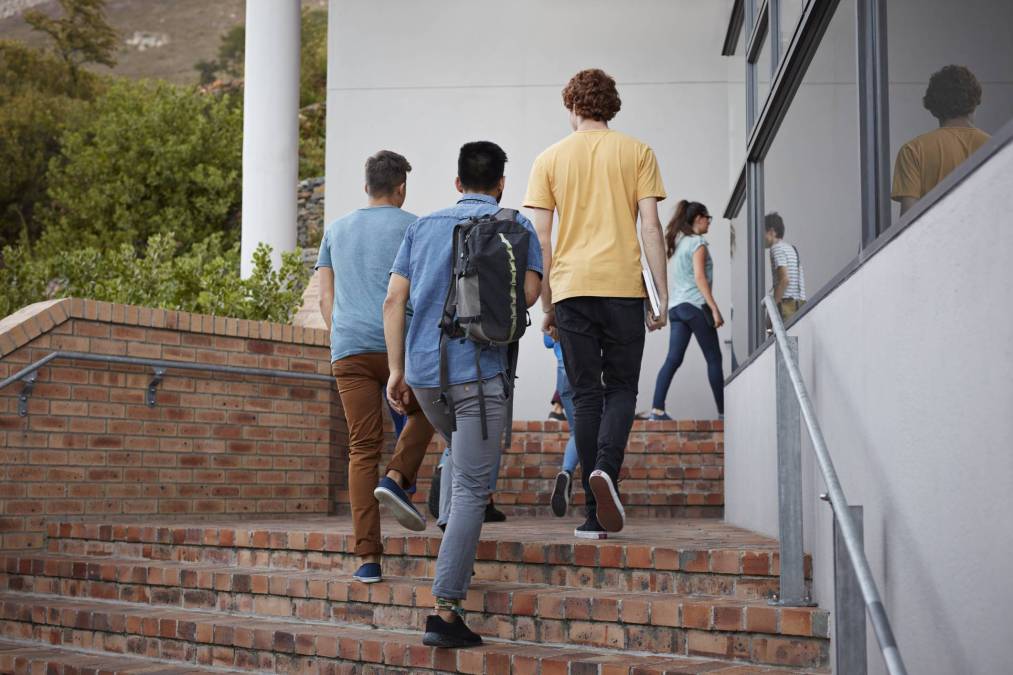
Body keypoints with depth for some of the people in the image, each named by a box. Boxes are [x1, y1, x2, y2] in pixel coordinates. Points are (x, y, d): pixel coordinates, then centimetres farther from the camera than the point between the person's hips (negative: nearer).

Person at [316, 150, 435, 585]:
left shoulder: (336, 231, 19)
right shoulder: (412, 227, 5)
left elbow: (325, 297, 15)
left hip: (347, 350, 3)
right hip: (399, 345, -3)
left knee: (363, 450, 3)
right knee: (422, 414, 24)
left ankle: (368, 558, -3)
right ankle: (396, 479, -2)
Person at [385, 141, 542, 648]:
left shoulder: (423, 226, 15)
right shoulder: (513, 225, 4)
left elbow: (394, 299, 8)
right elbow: (529, 291, -8)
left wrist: (396, 370, 10)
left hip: (423, 371, 5)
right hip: (478, 370, -5)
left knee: (458, 453, 31)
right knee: (471, 489, -4)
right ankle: (445, 611, -9)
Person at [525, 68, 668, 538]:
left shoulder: (550, 159, 9)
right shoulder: (637, 152, 6)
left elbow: (541, 240, 5)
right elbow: (651, 228, -1)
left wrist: (547, 305, 11)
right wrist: (663, 296, 3)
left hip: (571, 288, 1)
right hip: (623, 284, -1)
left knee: (586, 394, 6)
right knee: (621, 388, 10)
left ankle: (596, 513, 3)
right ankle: (606, 468, -19)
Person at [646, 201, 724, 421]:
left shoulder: (676, 243, 19)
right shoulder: (697, 243, -5)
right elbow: (699, 277, -14)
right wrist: (714, 308, -16)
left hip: (675, 306, 7)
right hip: (695, 304, -7)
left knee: (673, 359, -1)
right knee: (714, 358, 2)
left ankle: (657, 409, -13)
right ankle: (723, 410, 5)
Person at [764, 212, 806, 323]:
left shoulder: (777, 248, -6)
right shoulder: (791, 248, 22)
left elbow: (785, 279, -17)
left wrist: (773, 305, -15)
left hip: (787, 302, -9)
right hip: (800, 303, 9)